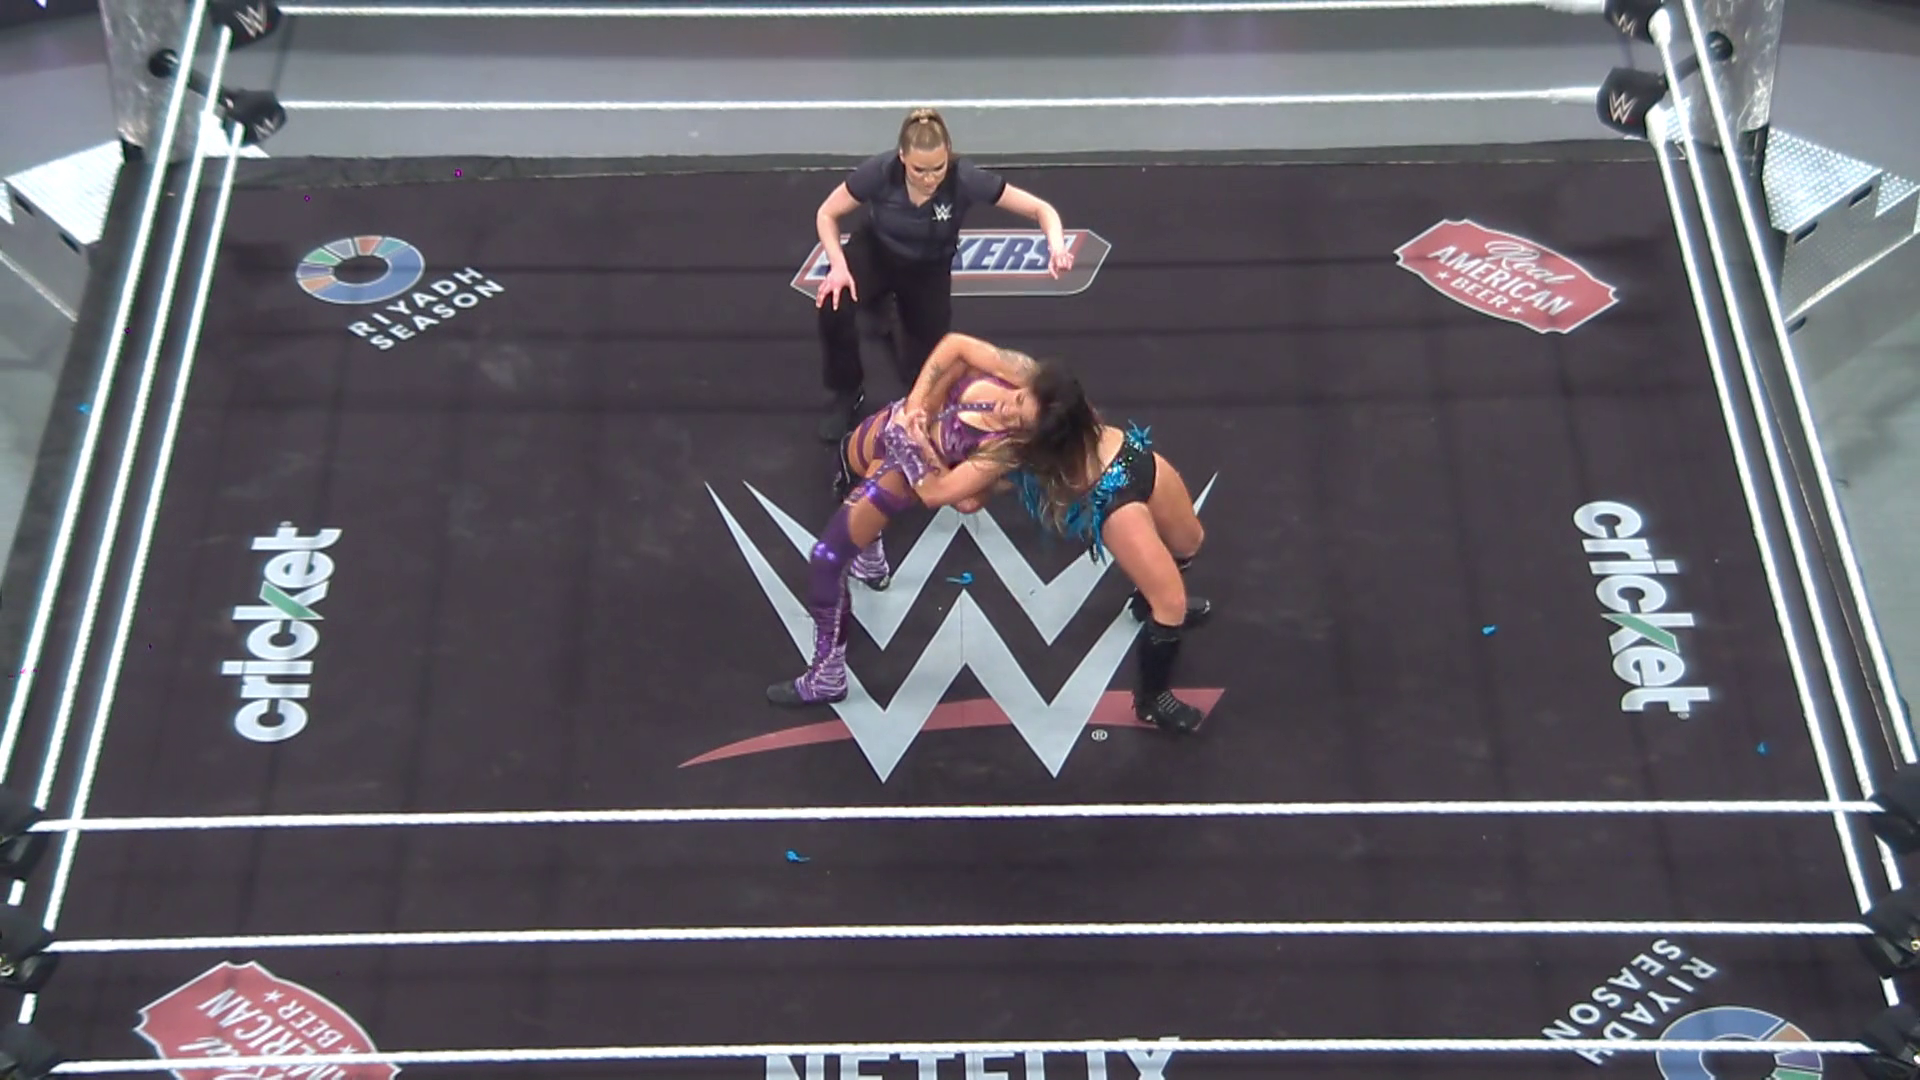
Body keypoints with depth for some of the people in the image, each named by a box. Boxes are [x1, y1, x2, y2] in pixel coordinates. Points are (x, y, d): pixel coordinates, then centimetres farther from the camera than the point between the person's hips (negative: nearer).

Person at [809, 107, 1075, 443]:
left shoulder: (964, 178, -34)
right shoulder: (880, 171, -33)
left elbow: (1041, 208, -29)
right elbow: (827, 214, -16)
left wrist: (1056, 246, -49)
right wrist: (838, 265, -32)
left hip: (928, 267, 1)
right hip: (873, 252, -1)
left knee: (926, 369, 3)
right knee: (833, 308, -31)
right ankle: (847, 393, -3)